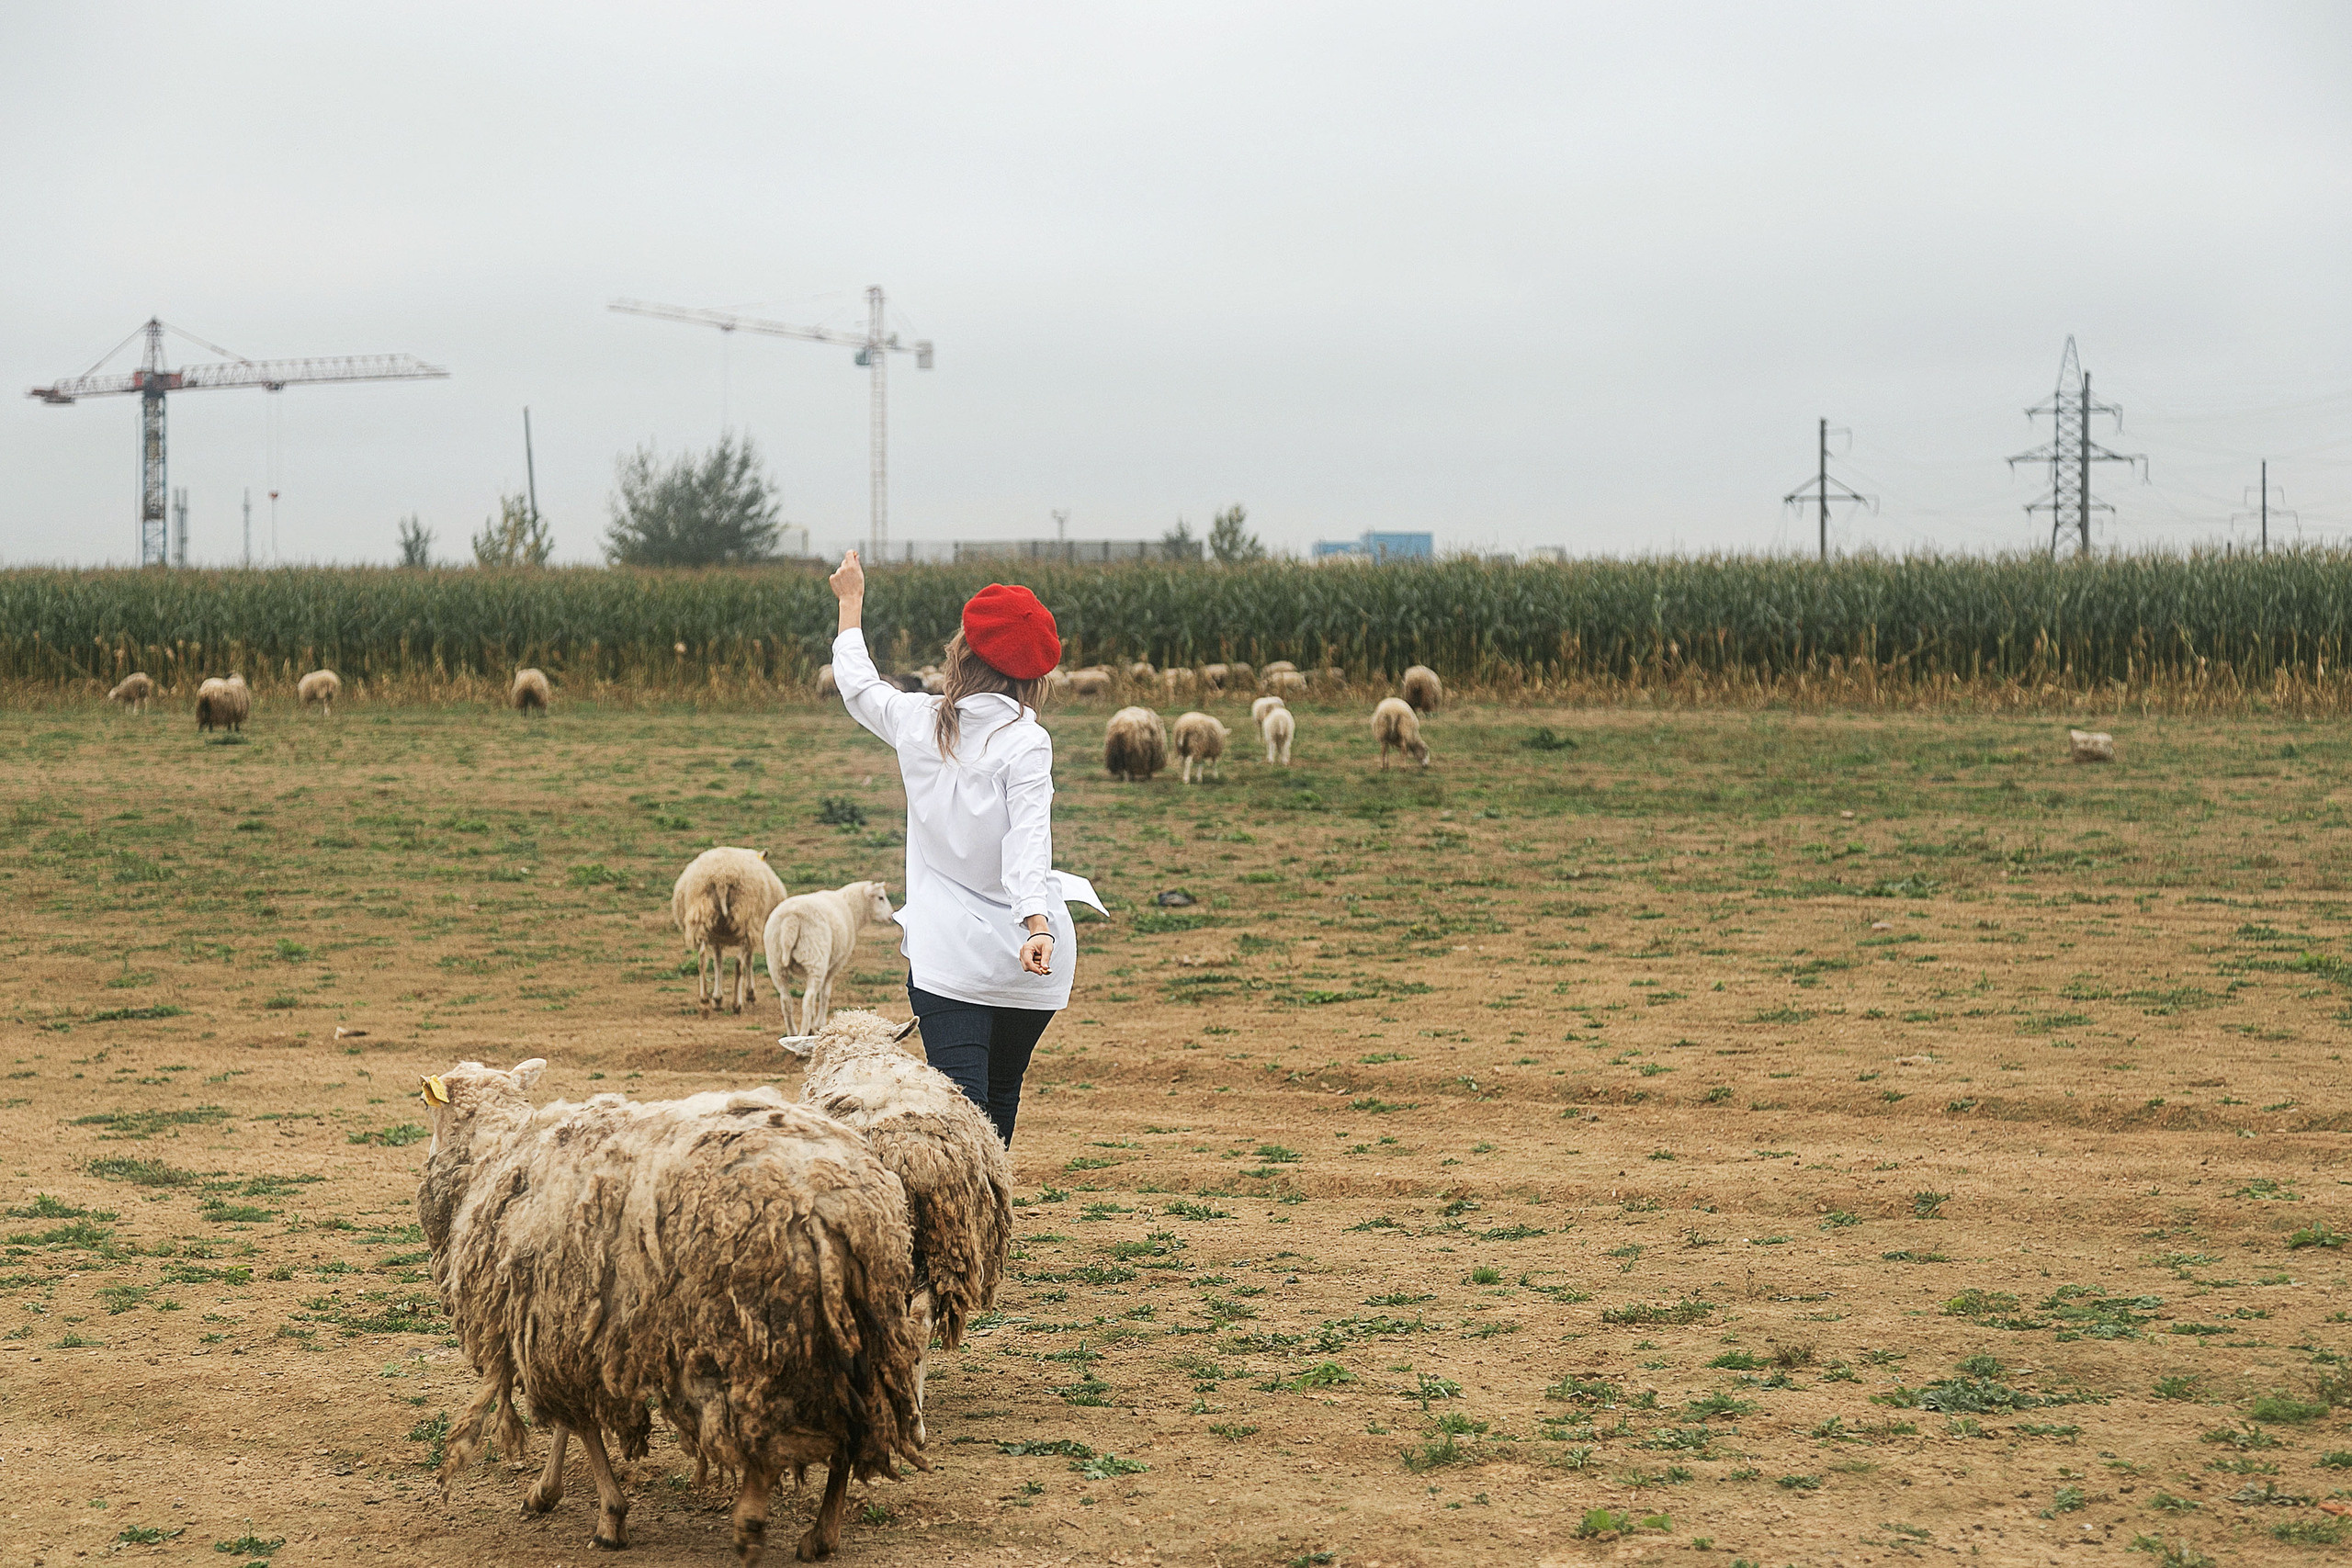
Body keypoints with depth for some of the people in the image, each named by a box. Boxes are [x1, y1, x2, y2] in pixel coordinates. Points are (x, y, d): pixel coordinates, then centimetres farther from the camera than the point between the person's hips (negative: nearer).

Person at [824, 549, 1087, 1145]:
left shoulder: (917, 720, 1)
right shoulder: (1026, 741, -9)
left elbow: (858, 687, 22)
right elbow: (1028, 839, -21)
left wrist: (851, 602, 36)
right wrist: (1036, 924, -28)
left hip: (947, 953, 0)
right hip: (1020, 956, 0)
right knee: (1001, 1099, 18)